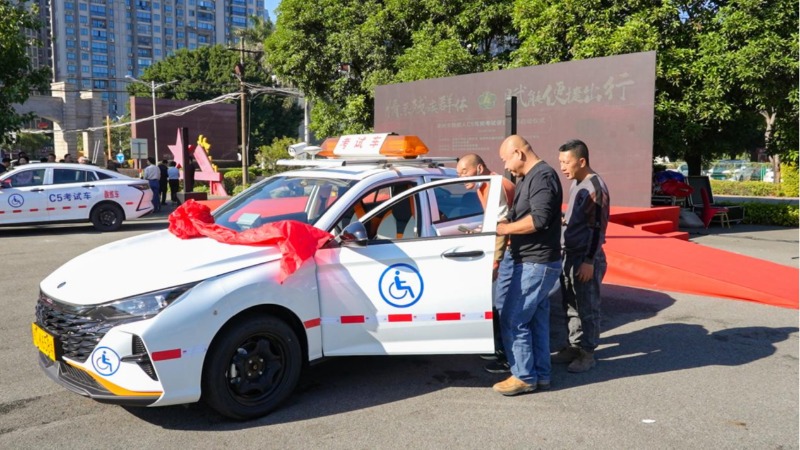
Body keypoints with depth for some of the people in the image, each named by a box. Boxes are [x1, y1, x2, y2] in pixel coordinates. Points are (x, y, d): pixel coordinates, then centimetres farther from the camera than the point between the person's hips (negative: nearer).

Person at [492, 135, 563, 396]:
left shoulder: (543, 176, -16)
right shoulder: (529, 178, 16)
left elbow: (539, 218, -25)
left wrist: (502, 228, -18)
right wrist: (501, 224, 4)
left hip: (536, 263, -10)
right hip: (534, 262, 10)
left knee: (512, 321, -6)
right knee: (536, 321, 14)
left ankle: (524, 377, 4)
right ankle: (541, 375, 22)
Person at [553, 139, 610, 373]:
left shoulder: (596, 187, -16)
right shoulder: (575, 184, 11)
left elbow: (598, 227, -18)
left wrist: (590, 261, -19)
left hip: (586, 257, -9)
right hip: (569, 254, 9)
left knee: (587, 307, 1)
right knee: (570, 305, 14)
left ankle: (587, 353, 11)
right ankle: (574, 346, 25)